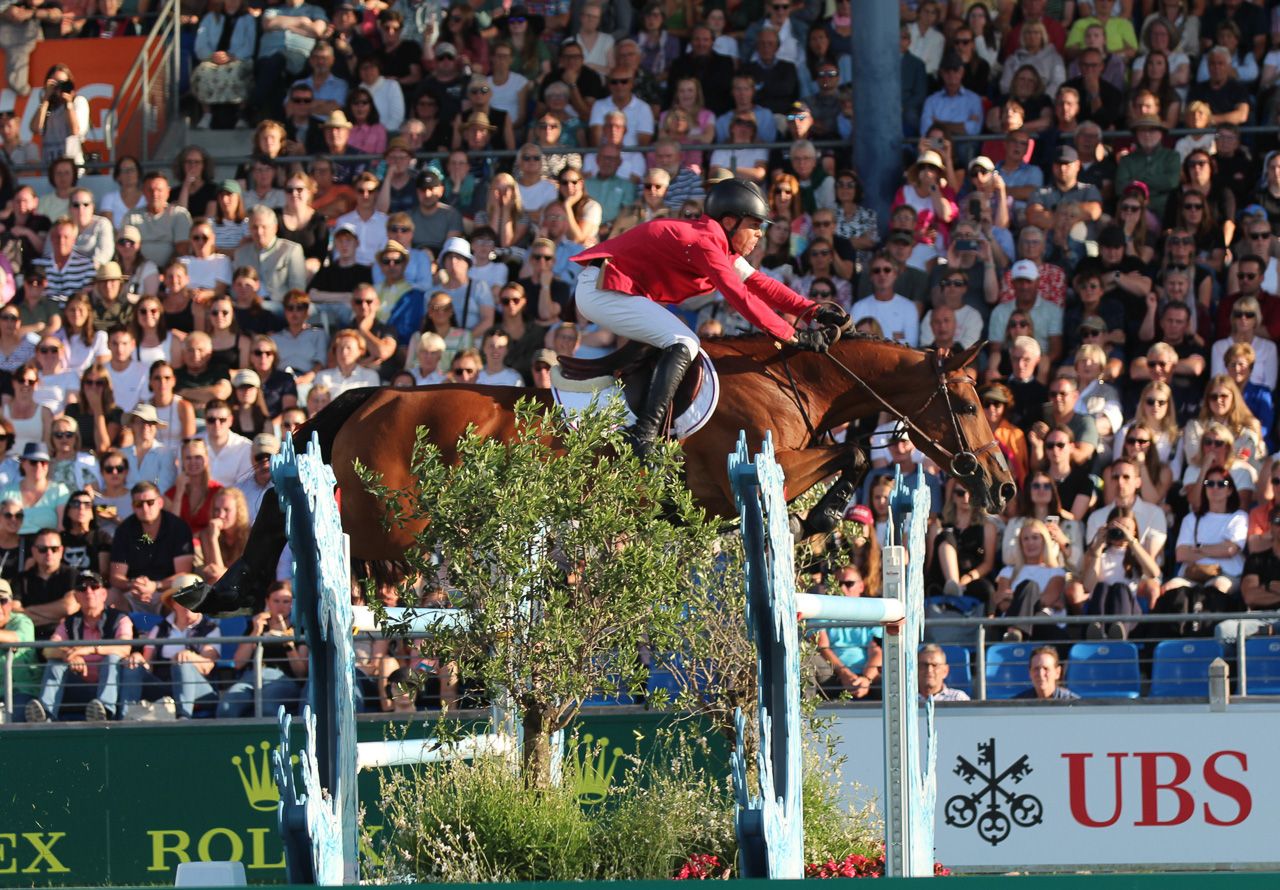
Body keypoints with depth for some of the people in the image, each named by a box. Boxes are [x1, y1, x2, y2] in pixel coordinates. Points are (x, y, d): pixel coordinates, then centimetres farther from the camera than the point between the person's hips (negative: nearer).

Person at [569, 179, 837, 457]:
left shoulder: (721, 245, 12)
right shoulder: (705, 242, -19)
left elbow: (760, 284, 12)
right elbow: (741, 299, -24)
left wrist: (815, 310, 3)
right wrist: (794, 337, -23)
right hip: (602, 289, -11)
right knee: (684, 344, -19)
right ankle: (643, 438, -27)